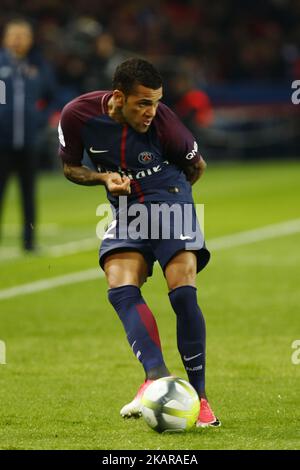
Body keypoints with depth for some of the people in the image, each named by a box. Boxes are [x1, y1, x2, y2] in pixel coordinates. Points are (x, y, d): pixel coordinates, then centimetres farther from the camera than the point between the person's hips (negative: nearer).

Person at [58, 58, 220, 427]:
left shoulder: (162, 121, -16)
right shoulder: (78, 115, -12)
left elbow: (196, 166, 4)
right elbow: (70, 167, 6)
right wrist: (105, 178, -12)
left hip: (170, 205, -3)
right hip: (125, 214, 3)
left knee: (183, 293, -18)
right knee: (120, 288, -22)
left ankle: (198, 395, -10)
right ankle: (156, 376, -35)